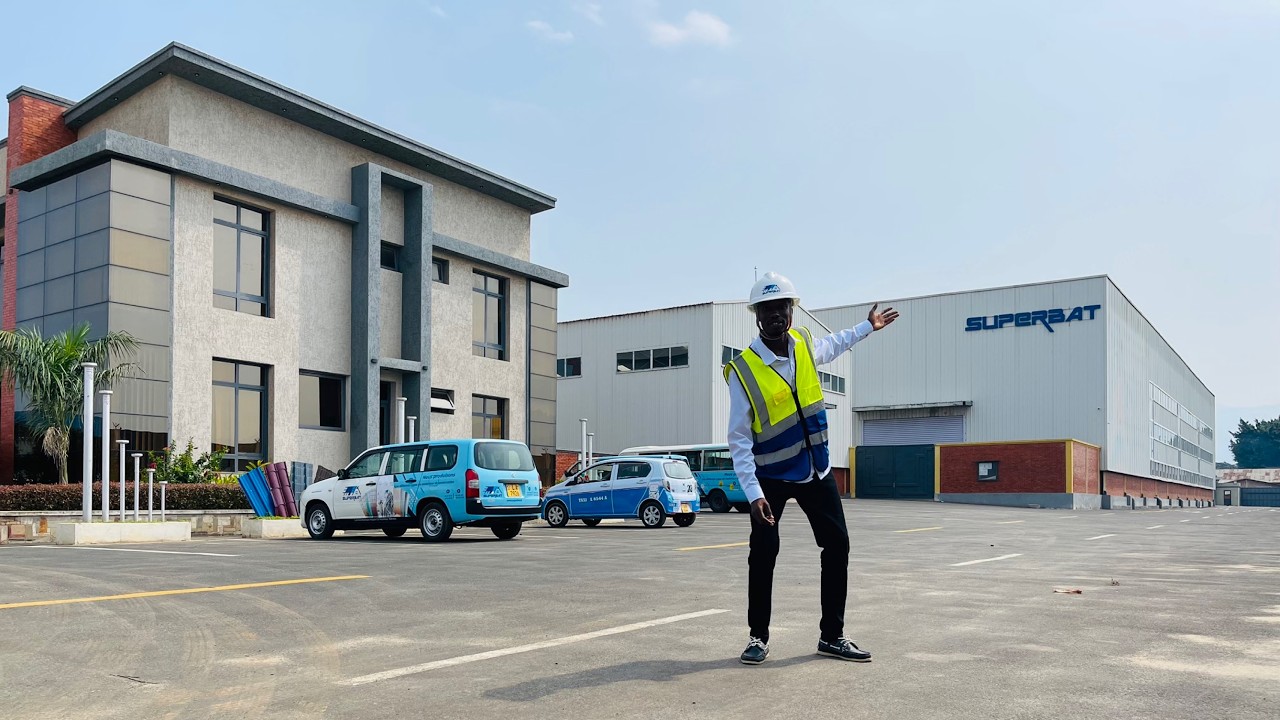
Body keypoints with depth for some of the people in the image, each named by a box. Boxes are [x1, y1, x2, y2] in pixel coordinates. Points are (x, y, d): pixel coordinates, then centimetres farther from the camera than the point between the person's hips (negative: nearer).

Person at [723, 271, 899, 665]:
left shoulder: (805, 344, -4)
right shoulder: (743, 370, -20)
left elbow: (830, 346, 25)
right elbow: (739, 440, -18)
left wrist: (867, 326, 33)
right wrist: (753, 493, -24)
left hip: (815, 469, 5)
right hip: (771, 476, -5)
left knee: (837, 545, 5)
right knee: (763, 553, -7)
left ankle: (832, 636, 17)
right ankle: (759, 636, 12)